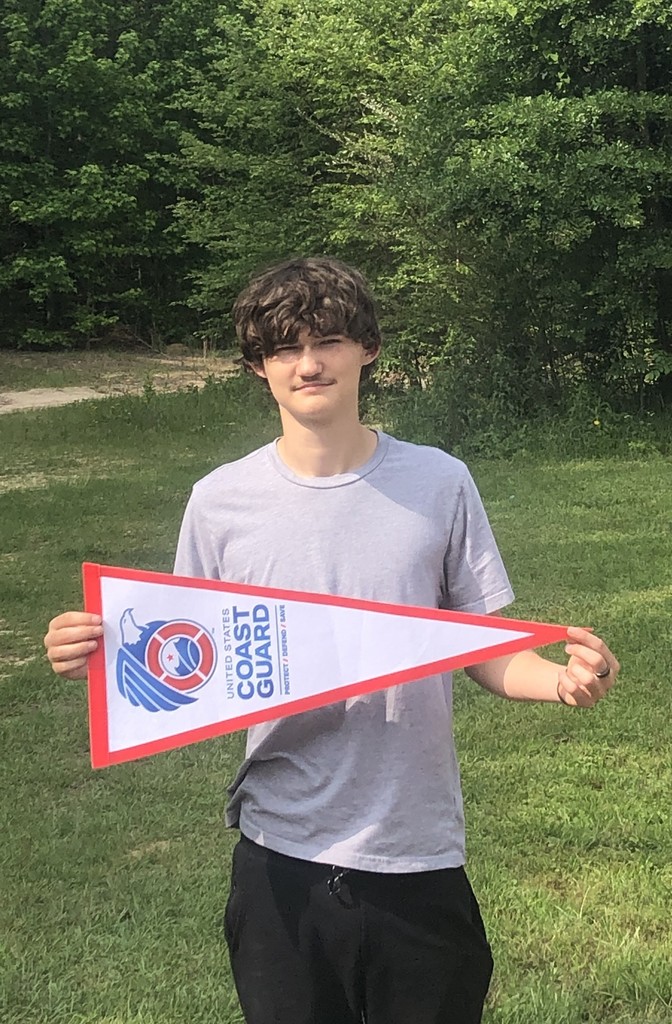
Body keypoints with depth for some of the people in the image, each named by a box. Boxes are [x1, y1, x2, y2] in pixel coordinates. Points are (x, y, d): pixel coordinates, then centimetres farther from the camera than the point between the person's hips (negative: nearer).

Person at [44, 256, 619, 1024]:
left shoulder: (439, 485, -4)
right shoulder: (220, 501, -3)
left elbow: (487, 653, 1)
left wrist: (559, 679, -20)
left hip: (419, 853, 0)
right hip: (282, 855, 1)